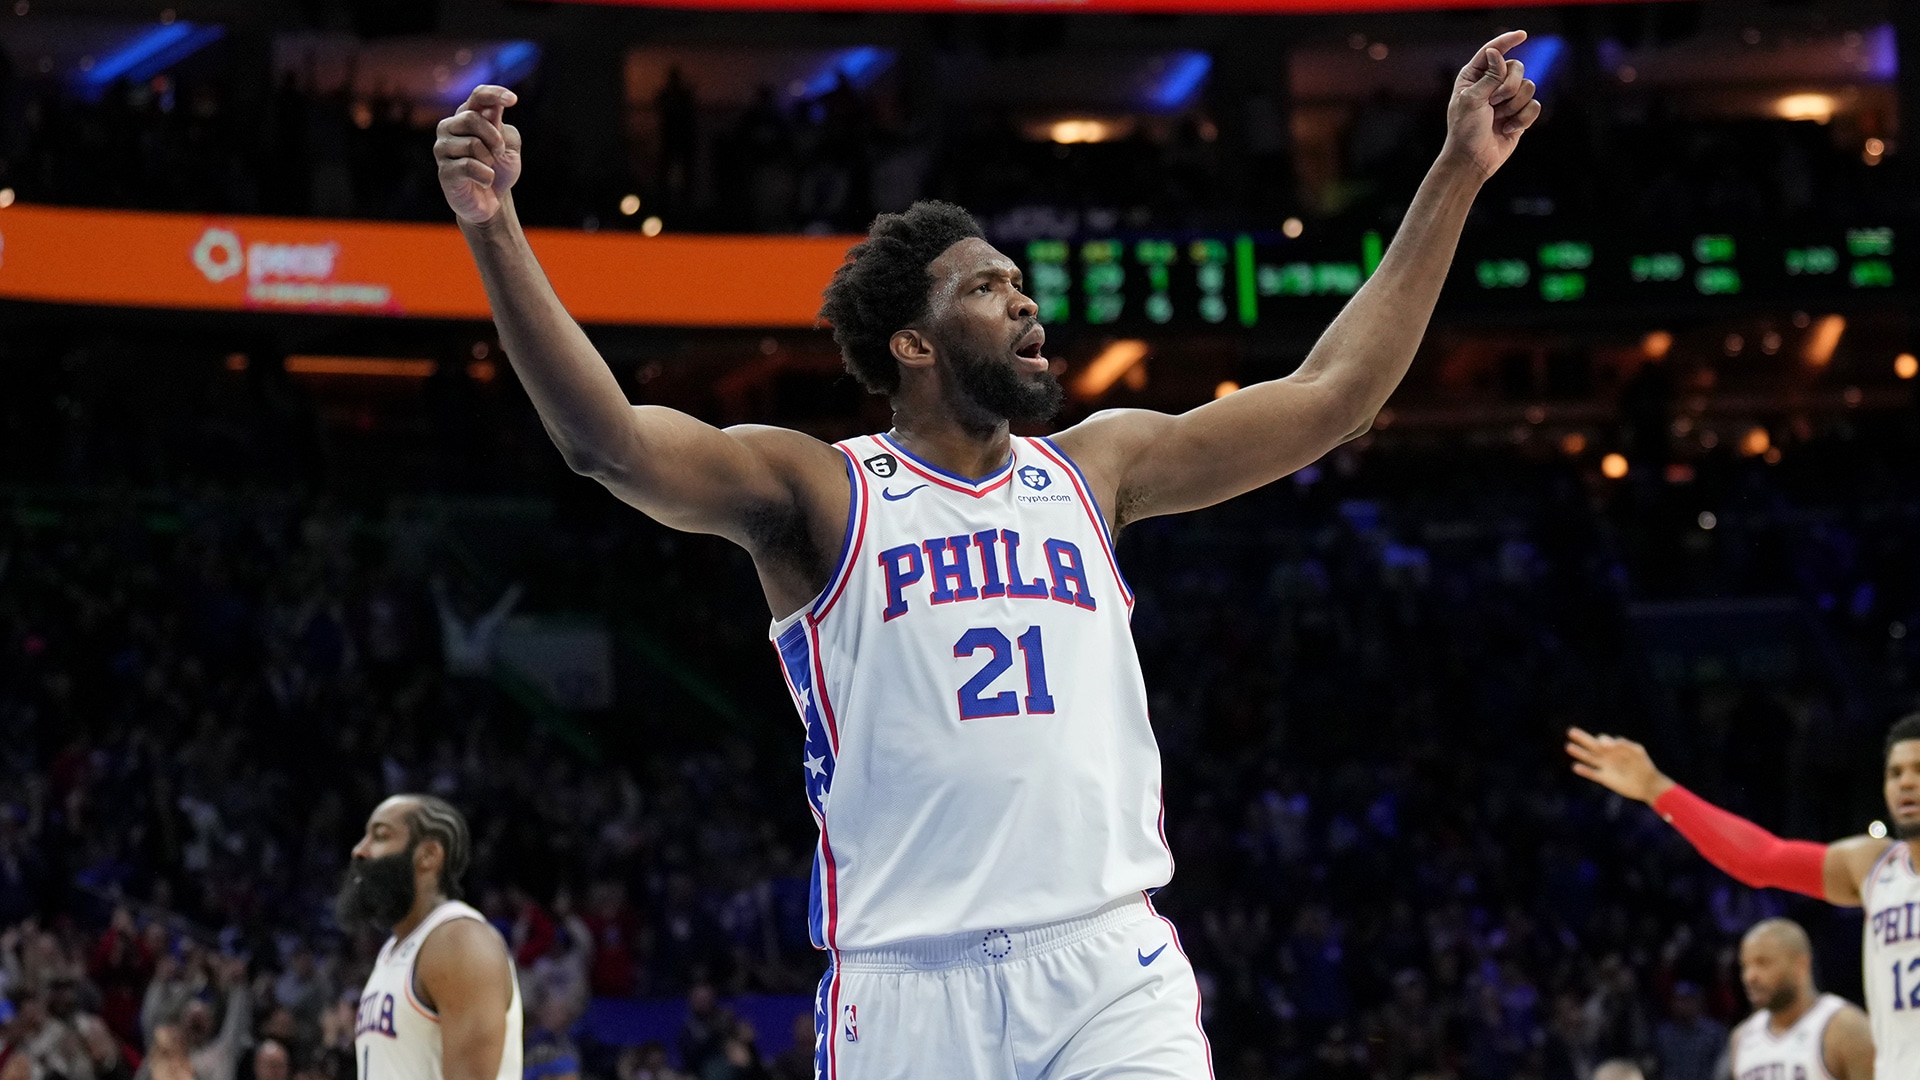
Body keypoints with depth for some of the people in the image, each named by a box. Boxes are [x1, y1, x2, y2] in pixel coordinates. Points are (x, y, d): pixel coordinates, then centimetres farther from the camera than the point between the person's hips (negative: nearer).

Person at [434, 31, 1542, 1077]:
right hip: (908, 985, -2)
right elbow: (612, 441, -10)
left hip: (1111, 974, 3)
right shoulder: (818, 490, 5)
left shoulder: (1095, 469, 17)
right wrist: (497, 232, -22)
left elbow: (1332, 395, 17)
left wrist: (1458, 174, 14)